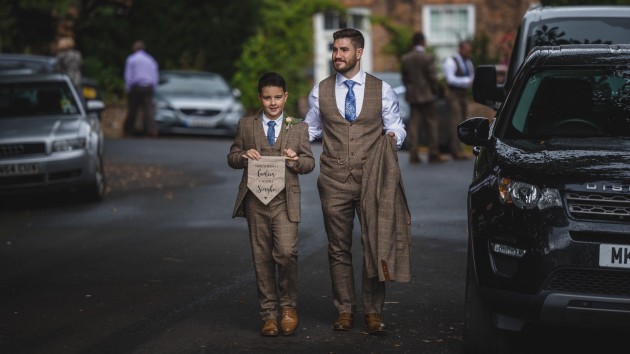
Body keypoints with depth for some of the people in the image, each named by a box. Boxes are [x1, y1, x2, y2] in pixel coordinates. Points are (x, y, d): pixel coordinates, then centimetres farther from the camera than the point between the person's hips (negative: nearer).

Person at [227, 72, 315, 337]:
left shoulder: (299, 128, 9)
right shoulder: (246, 125, 9)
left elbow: (310, 162, 8)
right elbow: (232, 158, 10)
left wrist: (297, 162, -14)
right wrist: (243, 155, -12)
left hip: (285, 200, -1)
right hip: (255, 200, 1)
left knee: (286, 253, -16)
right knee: (262, 258, 4)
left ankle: (288, 306, 5)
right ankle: (269, 314, 12)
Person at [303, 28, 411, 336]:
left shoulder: (381, 90, 3)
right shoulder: (320, 91, 7)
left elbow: (396, 126, 7)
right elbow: (311, 129, 15)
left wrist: (393, 137, -14)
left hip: (371, 180, -1)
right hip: (334, 181, 1)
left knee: (374, 246, 0)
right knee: (339, 249, 7)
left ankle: (373, 312, 9)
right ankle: (344, 311, 16)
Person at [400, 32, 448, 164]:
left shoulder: (405, 58, 2)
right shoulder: (428, 57, -13)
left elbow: (404, 78, 5)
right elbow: (432, 77, -12)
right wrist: (436, 89, 2)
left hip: (412, 95, 4)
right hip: (426, 94, -4)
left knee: (414, 123, 5)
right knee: (431, 124, 4)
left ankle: (413, 154, 2)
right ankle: (434, 154, 5)